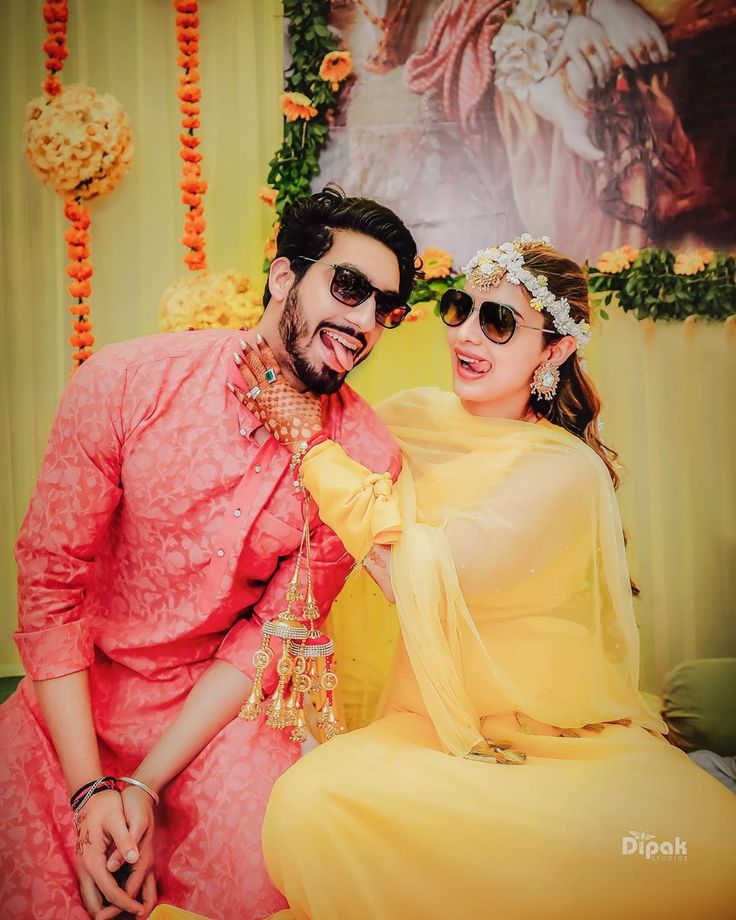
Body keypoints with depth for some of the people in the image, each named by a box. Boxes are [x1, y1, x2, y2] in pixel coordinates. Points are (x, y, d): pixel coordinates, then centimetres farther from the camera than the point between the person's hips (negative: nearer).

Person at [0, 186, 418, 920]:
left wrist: (143, 785, -14)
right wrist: (90, 788, -16)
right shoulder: (124, 383, -14)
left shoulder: (367, 456, -12)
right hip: (75, 695, 0)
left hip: (218, 699, 1)